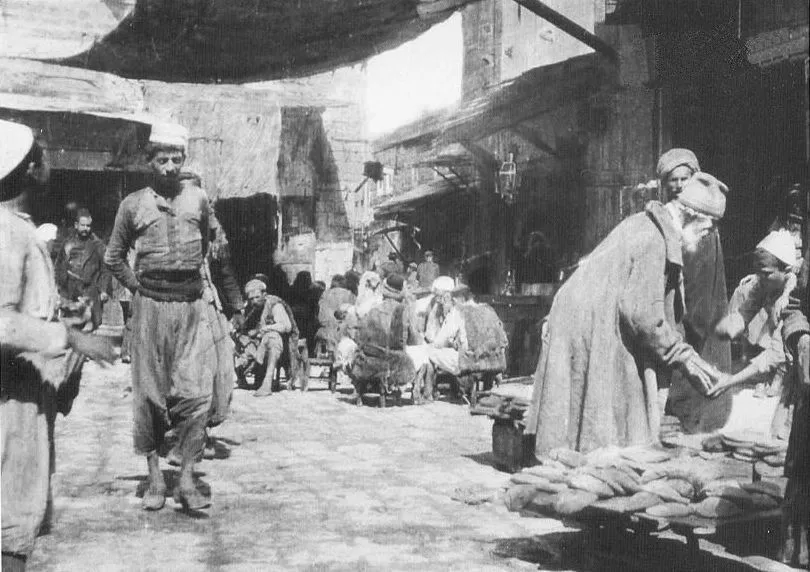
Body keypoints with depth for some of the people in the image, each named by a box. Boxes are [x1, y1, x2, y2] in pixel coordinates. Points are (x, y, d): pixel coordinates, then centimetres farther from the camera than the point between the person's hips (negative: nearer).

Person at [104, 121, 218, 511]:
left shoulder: (198, 198, 6)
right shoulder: (133, 204, 3)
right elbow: (113, 257, 13)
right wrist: (137, 287, 5)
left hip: (192, 306, 1)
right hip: (150, 307, 0)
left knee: (195, 392, -8)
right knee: (149, 394, 4)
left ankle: (187, 480, -1)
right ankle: (155, 479, 14)